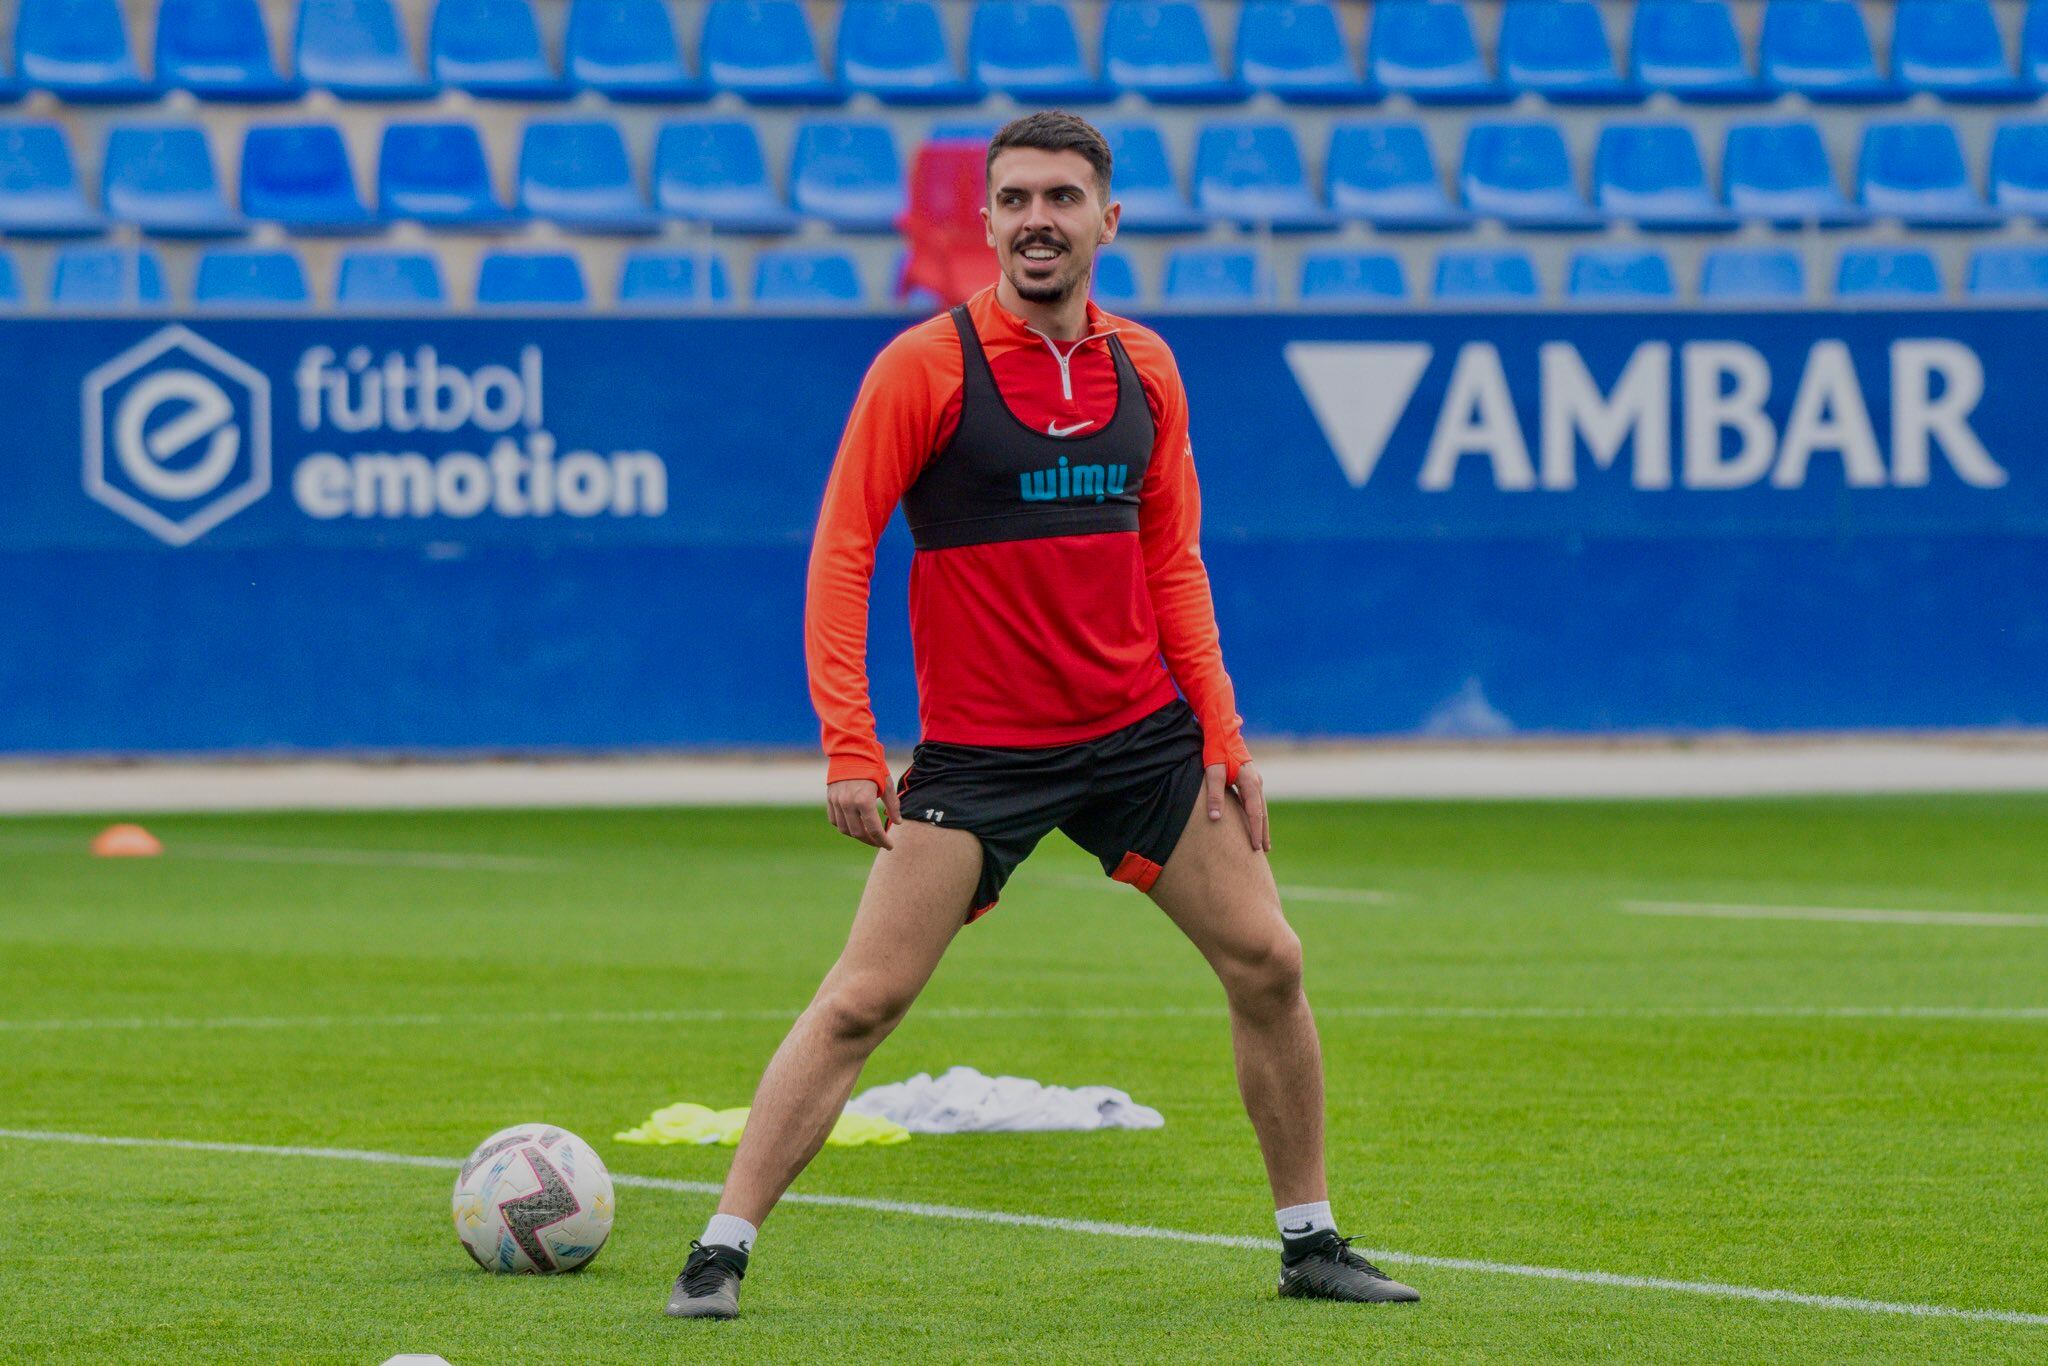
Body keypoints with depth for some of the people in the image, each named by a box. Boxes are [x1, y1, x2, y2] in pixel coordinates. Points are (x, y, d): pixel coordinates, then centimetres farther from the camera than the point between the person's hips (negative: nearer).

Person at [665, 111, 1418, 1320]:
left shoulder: (1145, 369, 6)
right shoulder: (926, 368, -8)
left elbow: (1173, 563, 14)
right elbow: (842, 551, -8)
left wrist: (1222, 737, 7)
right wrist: (849, 744, -16)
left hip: (1145, 729, 5)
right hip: (977, 752, -5)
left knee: (1268, 963, 4)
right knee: (863, 1000, -11)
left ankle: (1311, 1241, 18)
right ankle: (723, 1251, -7)